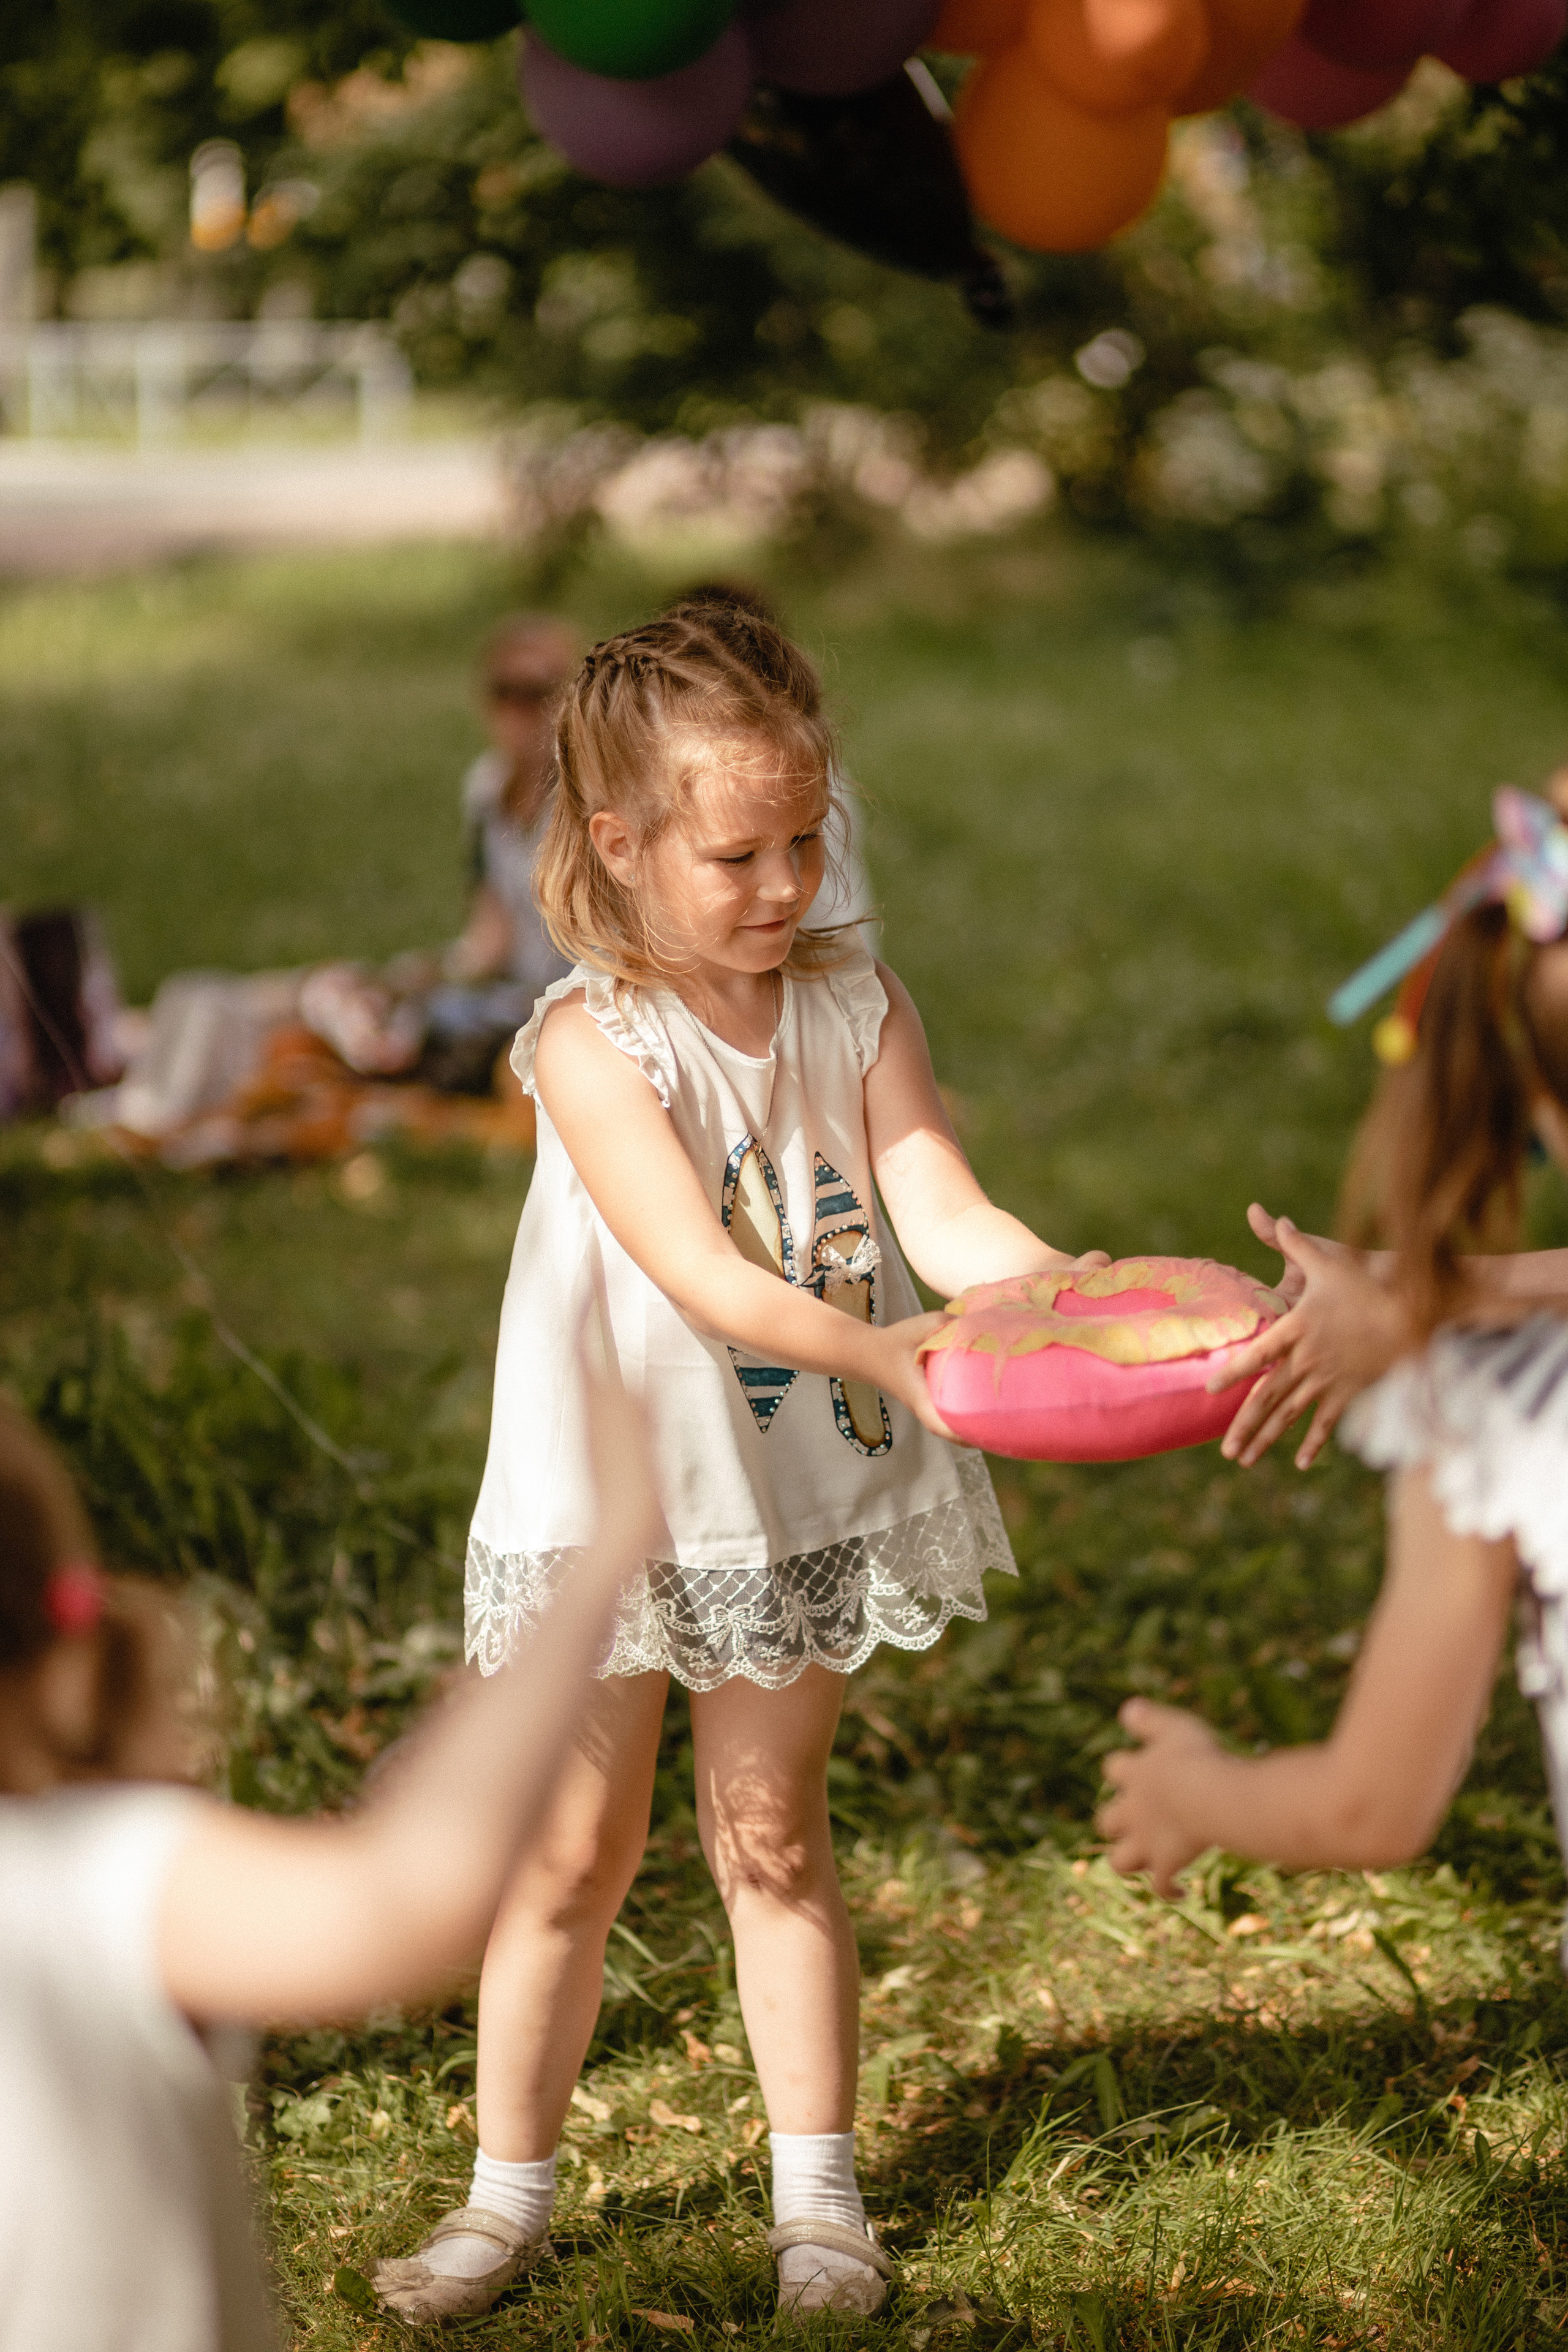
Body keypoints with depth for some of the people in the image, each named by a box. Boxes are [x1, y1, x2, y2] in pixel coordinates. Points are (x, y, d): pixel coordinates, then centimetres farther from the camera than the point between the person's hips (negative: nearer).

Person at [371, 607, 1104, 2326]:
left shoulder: (856, 1006, -5)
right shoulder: (592, 1041, -19)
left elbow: (945, 1216, -14)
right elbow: (702, 1270, -29)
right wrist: (880, 1350, -44)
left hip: (806, 1494, 3)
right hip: (617, 1495, -3)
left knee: (772, 1829, 14)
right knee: (573, 1851, 8)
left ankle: (816, 2189, 25)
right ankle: (509, 2193, 24)